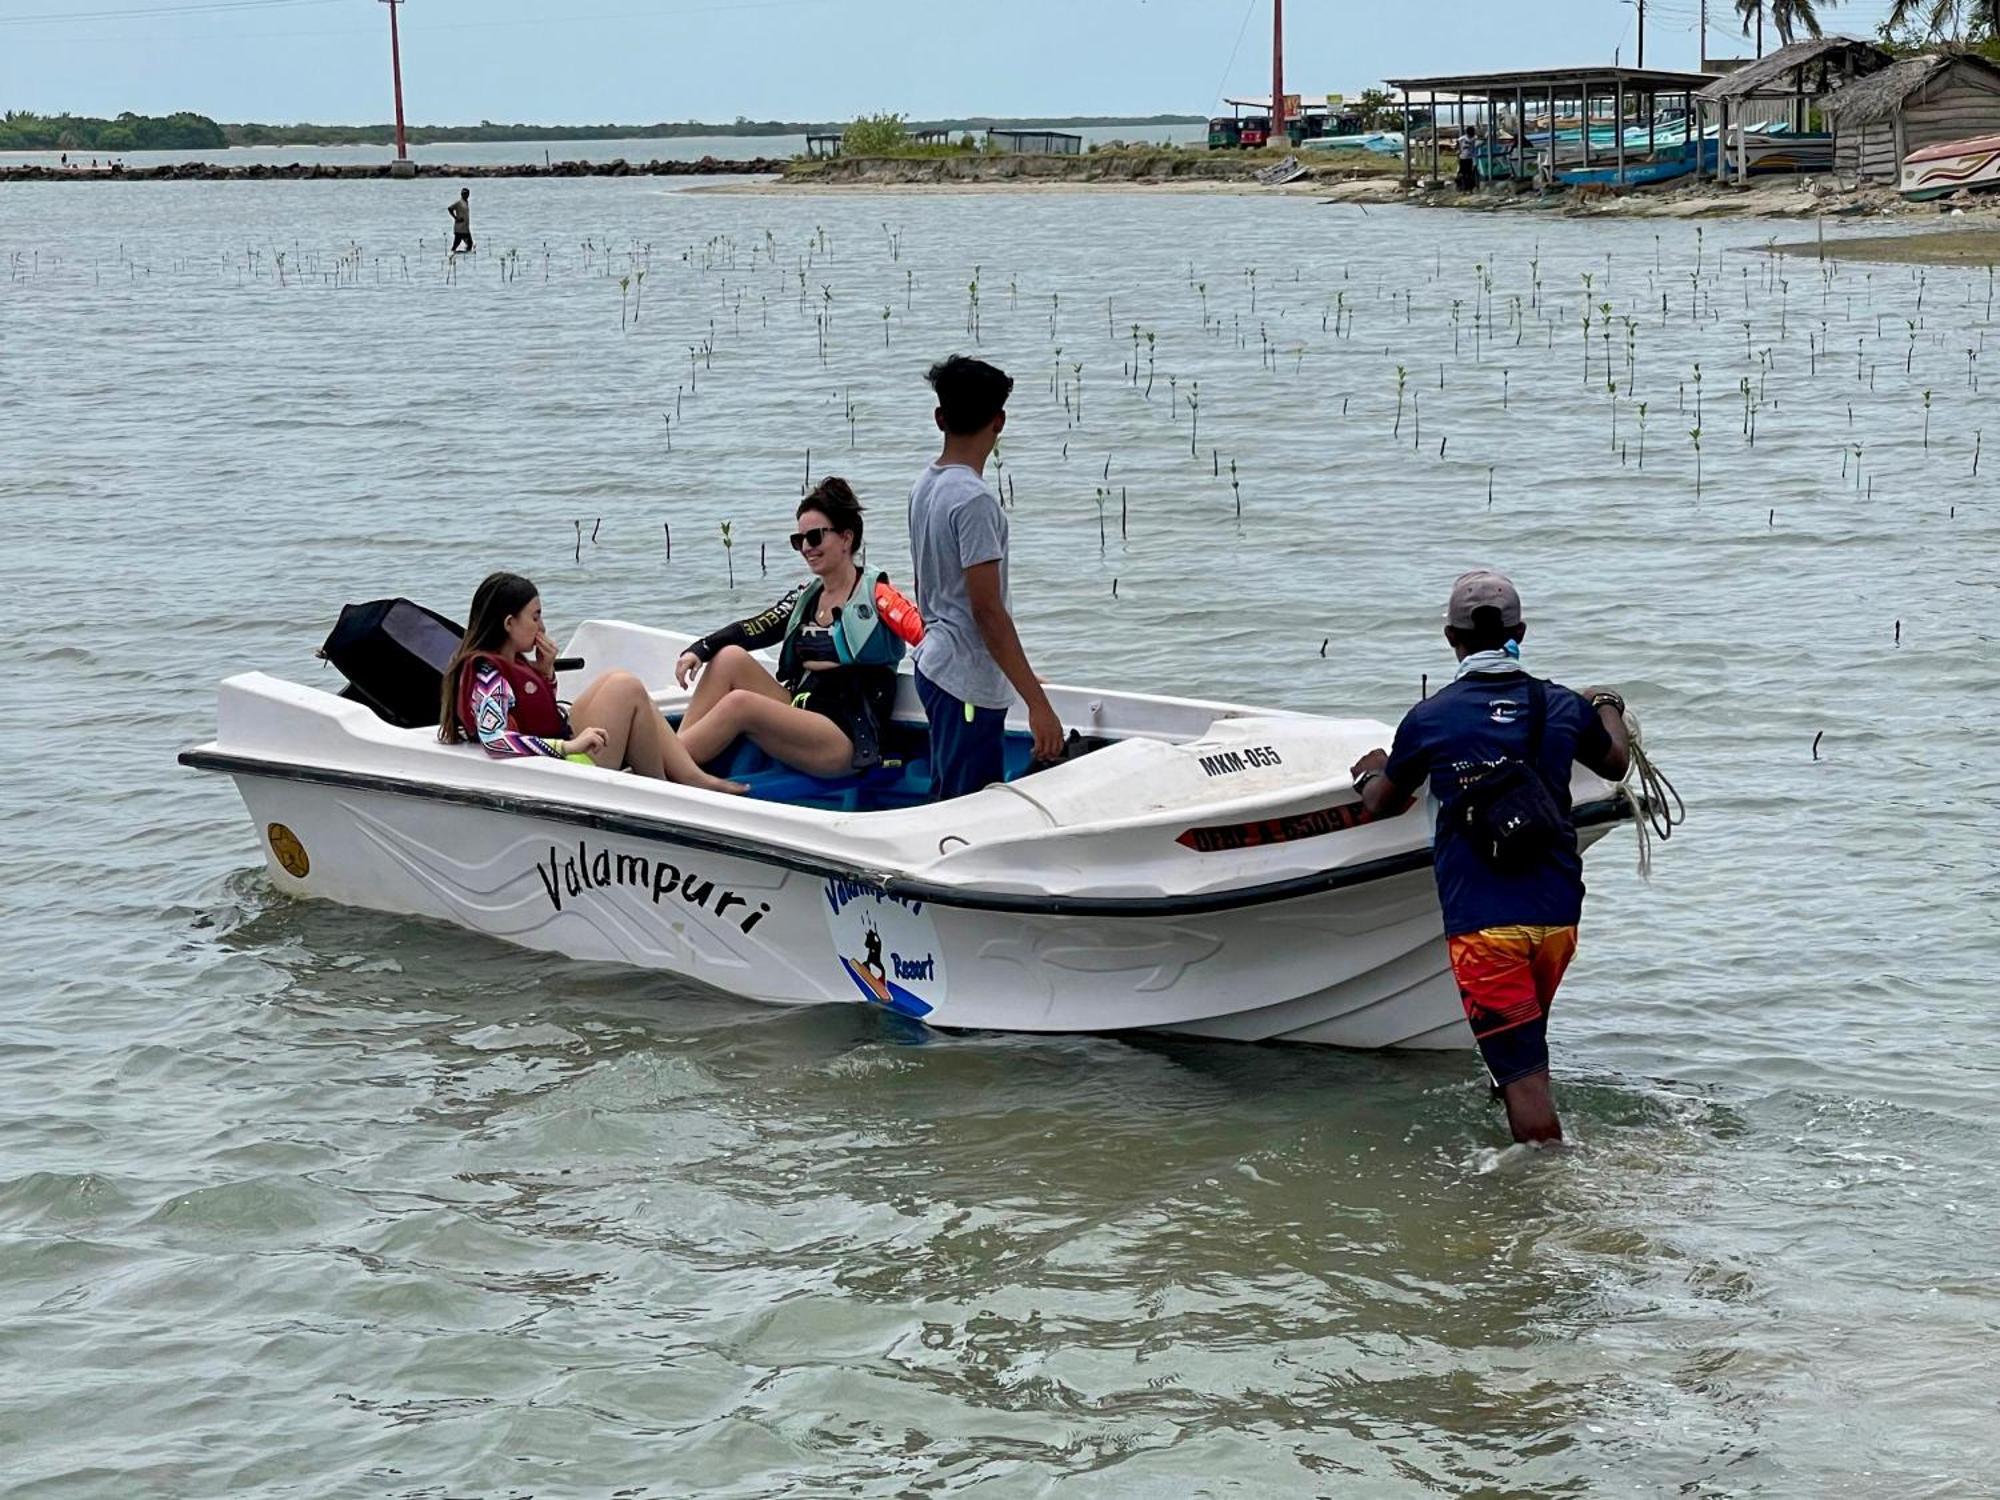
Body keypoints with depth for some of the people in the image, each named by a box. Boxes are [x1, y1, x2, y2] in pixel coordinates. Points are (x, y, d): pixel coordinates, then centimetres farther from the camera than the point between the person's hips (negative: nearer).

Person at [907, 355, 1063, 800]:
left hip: (934, 663, 10)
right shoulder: (974, 500, -20)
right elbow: (987, 610, -22)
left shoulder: (924, 487, 8)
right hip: (969, 683, -10)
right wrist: (1038, 703, -22)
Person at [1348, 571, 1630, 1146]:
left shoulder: (1429, 718, -2)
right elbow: (1615, 763, 29)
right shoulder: (1564, 706, 6)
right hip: (1557, 914, 4)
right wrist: (1607, 706, 49)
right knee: (1529, 1051, 25)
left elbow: (1383, 805, 15)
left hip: (1481, 921, -4)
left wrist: (1370, 774, 39)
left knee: (1520, 1075, -5)